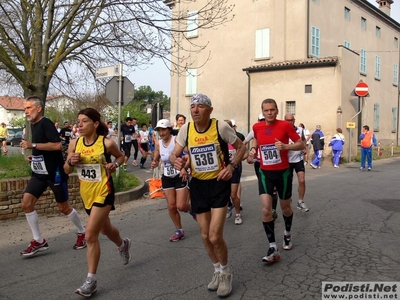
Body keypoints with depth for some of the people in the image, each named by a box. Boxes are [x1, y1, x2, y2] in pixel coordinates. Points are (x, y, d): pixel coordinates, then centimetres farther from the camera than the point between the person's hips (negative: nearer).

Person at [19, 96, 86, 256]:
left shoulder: (46, 123, -16)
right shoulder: (34, 125, 12)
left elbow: (57, 145, -28)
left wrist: (32, 145, -24)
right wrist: (34, 157, 9)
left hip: (54, 172, -8)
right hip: (39, 173, 8)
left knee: (64, 207, 4)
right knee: (26, 204, -1)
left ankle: (82, 233, 26)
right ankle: (39, 241, 9)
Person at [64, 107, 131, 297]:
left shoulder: (107, 143, -14)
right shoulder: (74, 144, -3)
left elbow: (121, 156, 6)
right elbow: (66, 170, 5)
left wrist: (114, 164, -15)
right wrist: (71, 162, -16)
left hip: (103, 193, -6)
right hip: (86, 193, 6)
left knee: (90, 235, -11)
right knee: (105, 228, 25)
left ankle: (91, 280, 2)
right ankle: (123, 244, 57)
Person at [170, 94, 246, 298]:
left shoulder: (221, 127, -14)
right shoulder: (185, 129, -5)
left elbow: (241, 147, -1)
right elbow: (174, 154, 0)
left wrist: (232, 166, -16)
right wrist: (176, 161, -24)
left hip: (219, 183, -4)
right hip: (198, 185, 4)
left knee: (215, 236, -9)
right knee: (205, 236, 13)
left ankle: (226, 273, 19)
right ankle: (217, 270, 38)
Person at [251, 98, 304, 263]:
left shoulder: (285, 125, -11)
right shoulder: (257, 127, 0)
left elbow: (301, 145, -7)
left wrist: (285, 146, -24)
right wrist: (254, 149, 3)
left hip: (283, 172, -2)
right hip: (265, 173, 2)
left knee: (285, 207, 15)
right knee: (266, 209, -12)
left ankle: (287, 234, 45)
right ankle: (273, 248, -4)